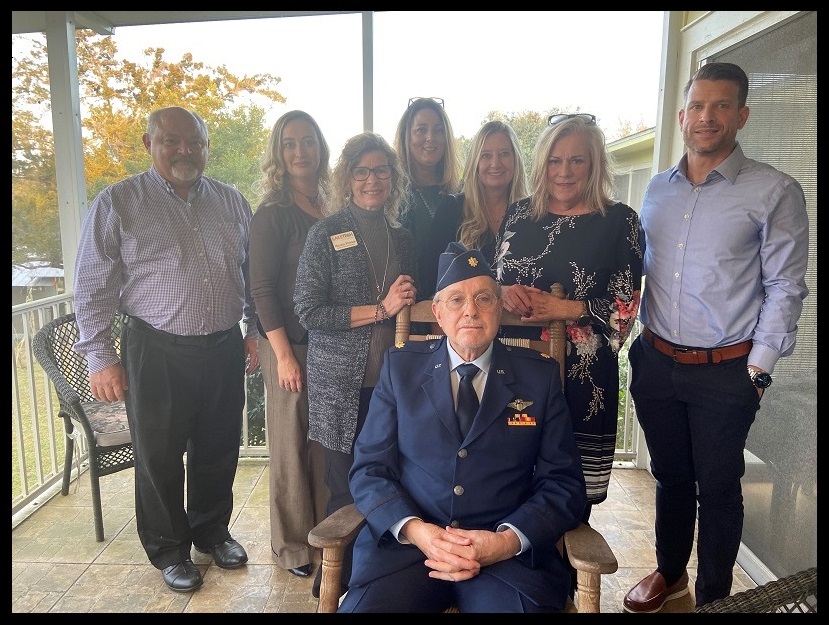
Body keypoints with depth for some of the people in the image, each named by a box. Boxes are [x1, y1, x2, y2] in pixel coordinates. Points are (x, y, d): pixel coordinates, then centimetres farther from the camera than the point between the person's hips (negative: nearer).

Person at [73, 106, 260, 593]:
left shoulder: (232, 202, 7)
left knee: (219, 450, 15)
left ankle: (212, 531, 38)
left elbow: (252, 273, 14)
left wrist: (256, 330, 12)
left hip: (225, 348, 3)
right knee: (159, 456, 10)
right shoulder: (118, 203, -3)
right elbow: (93, 287, -3)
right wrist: (101, 358, -5)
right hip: (156, 352, -3)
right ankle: (169, 550, 31)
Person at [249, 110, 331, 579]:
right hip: (291, 344, -5)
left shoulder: (330, 210, 9)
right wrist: (283, 354, -14)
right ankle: (294, 544, 25)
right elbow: (261, 288, -11)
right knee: (292, 444, 6)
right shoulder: (273, 214, -7)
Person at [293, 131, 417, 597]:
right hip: (344, 383, -4)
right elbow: (309, 311, -11)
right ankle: (336, 577, 28)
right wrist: (380, 309, -13)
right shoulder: (326, 234, -4)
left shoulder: (402, 238, 11)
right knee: (347, 488, 6)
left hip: (393, 379, 4)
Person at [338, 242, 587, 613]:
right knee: (364, 604, -24)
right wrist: (414, 529, -13)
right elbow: (369, 468, 4)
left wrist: (508, 540, -13)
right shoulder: (401, 367, 7)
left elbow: (563, 482, 3)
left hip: (511, 555, 0)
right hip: (407, 543, 1)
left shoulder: (540, 376, 6)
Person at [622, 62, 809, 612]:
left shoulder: (775, 192, -7)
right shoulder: (659, 188, 8)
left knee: (718, 489, 10)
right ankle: (670, 572, 41)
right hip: (656, 362, 4)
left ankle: (713, 596, 32)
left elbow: (785, 289, -7)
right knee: (670, 477, 20)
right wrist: (638, 346, 7)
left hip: (725, 372, -4)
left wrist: (757, 369, -10)